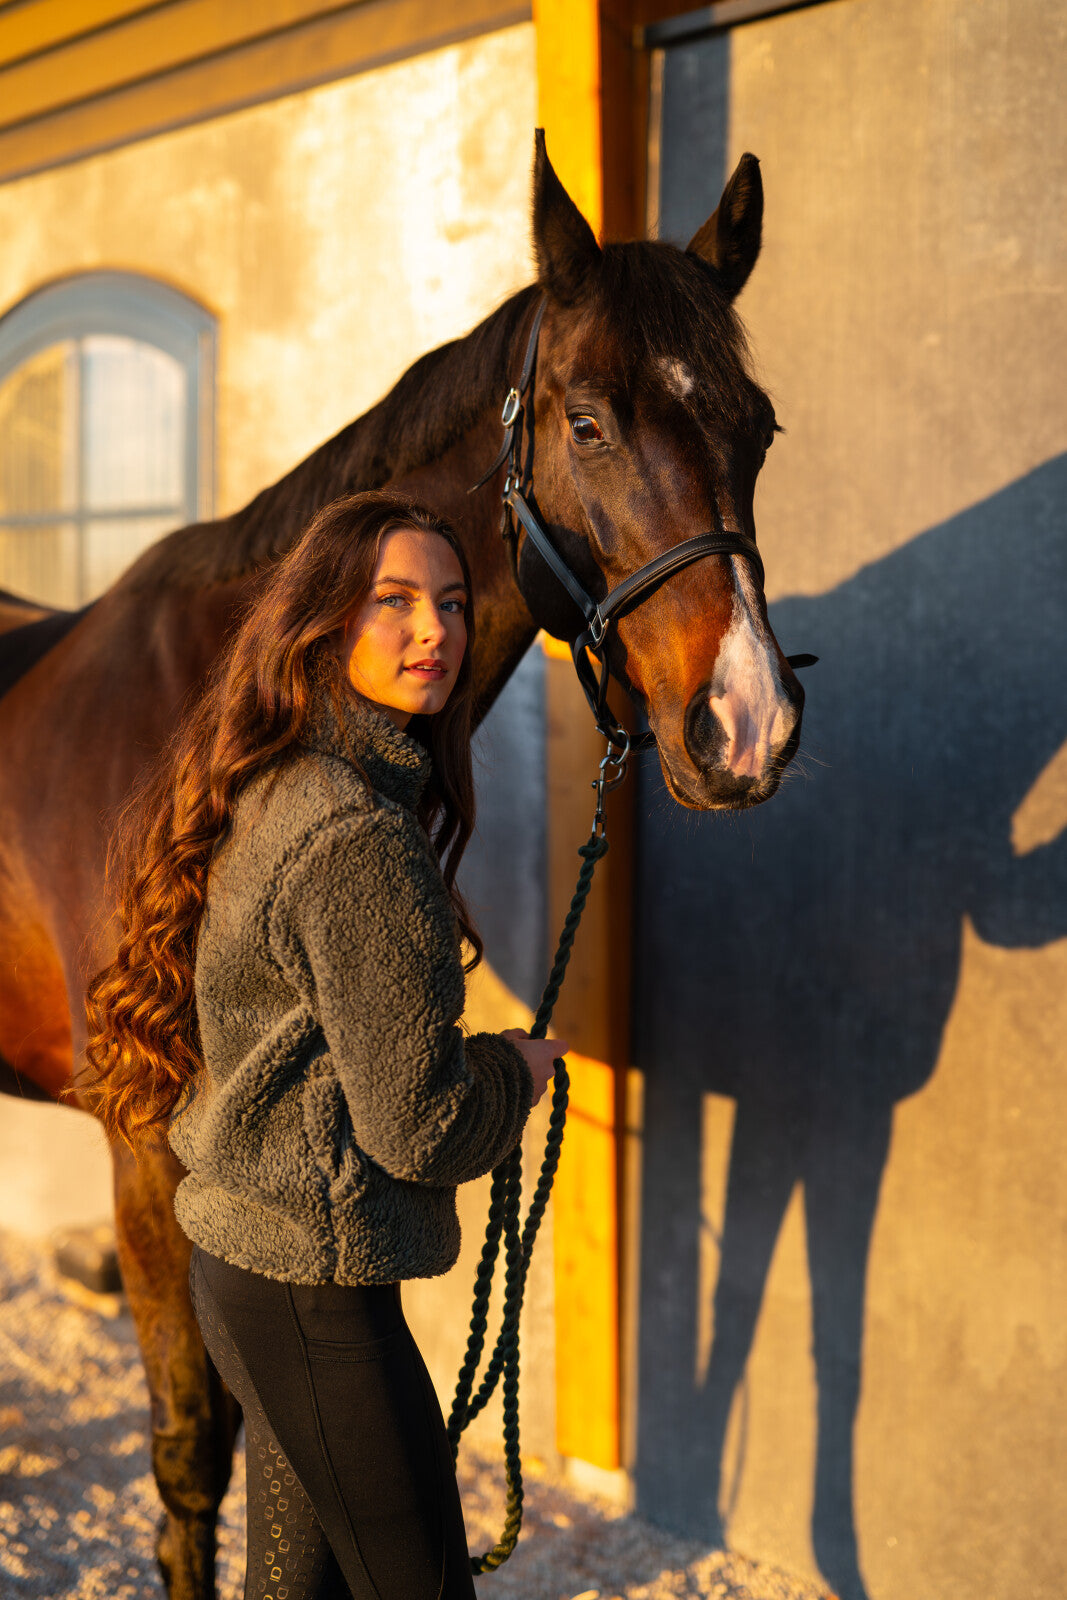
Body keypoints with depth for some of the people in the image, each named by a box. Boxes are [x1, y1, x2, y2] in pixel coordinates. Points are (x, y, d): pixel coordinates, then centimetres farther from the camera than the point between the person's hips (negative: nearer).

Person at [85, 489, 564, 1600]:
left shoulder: (267, 794, 7)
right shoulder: (360, 838, -23)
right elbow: (420, 1126, -20)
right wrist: (516, 1069, -1)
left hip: (240, 1259, 10)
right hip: (314, 1290, -9)